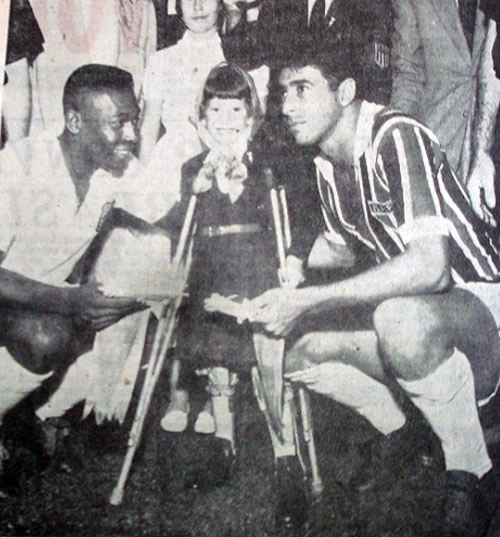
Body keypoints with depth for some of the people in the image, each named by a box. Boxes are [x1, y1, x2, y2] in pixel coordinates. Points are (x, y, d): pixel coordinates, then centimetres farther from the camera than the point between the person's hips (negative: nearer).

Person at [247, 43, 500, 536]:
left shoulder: (396, 138, -22)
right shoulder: (326, 166, 5)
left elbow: (428, 266, -34)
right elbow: (338, 250, 21)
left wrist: (305, 300, -33)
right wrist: (282, 289, 5)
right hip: (408, 306, 8)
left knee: (398, 318, -39)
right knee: (298, 345, -6)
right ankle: (396, 435, 19)